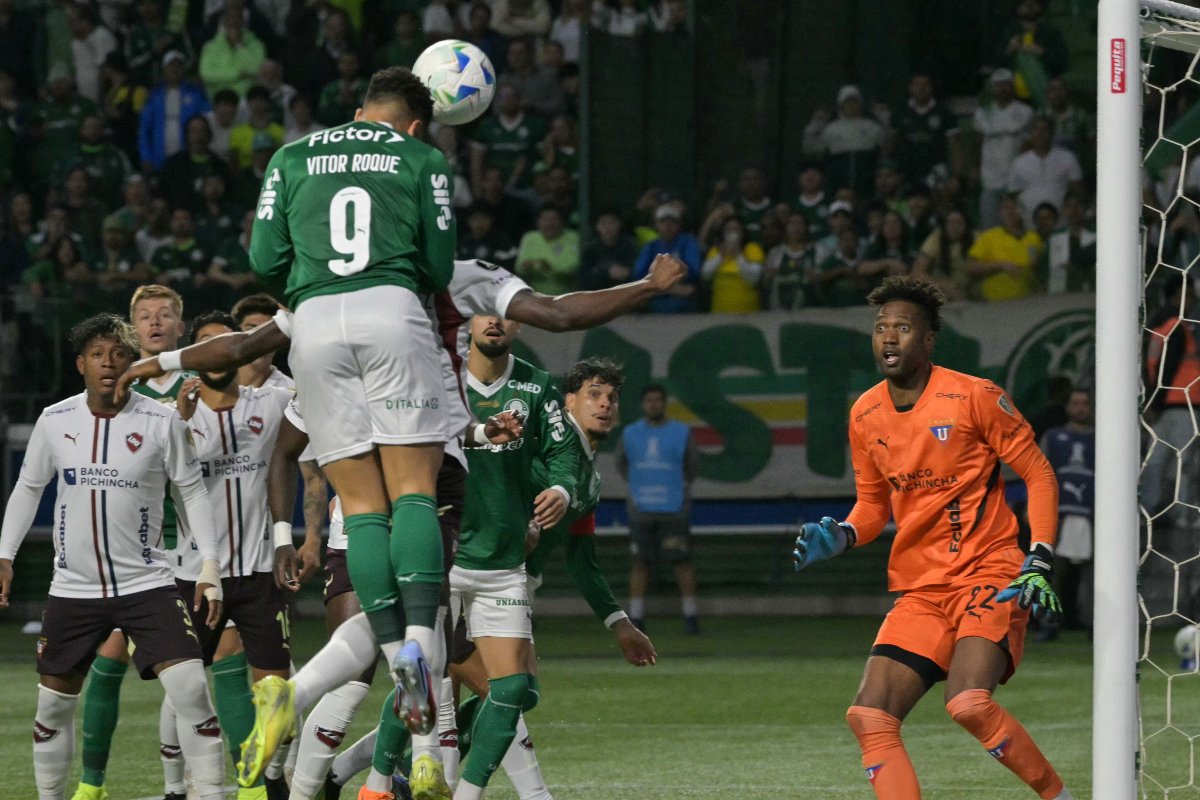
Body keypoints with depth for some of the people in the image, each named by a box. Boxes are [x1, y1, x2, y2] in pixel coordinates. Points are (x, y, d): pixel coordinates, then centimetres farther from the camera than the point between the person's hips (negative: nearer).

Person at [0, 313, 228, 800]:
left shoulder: (162, 423, -6)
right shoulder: (54, 422, 0)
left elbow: (193, 491, 2)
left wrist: (209, 567, -5)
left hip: (147, 585, -2)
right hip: (73, 589, 2)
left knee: (190, 688, -16)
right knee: (53, 702, 7)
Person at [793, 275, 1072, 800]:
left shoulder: (974, 398, -7)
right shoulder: (865, 415, 9)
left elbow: (1039, 476, -2)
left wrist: (1039, 565, -12)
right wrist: (840, 537, 0)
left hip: (990, 577, -6)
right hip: (919, 589, 6)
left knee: (969, 703, -28)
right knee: (869, 718, -10)